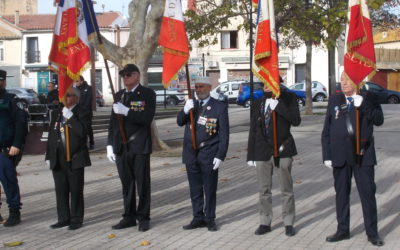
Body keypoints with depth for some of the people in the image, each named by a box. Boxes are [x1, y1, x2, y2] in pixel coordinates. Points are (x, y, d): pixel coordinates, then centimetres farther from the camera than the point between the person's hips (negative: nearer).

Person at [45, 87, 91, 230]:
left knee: (76, 191, 2)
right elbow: (51, 135, 16)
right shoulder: (56, 114, 14)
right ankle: (63, 219, 19)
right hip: (58, 159, 5)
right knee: (61, 190, 9)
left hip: (75, 159, -5)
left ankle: (76, 220, 10)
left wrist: (70, 116, -19)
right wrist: (49, 156, 13)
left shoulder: (82, 113, -4)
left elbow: (82, 132, -21)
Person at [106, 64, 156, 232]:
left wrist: (126, 111, -21)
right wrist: (110, 145, 8)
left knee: (142, 184, 2)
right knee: (127, 184, 10)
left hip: (140, 147, -5)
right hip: (121, 147, 5)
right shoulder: (119, 95, 14)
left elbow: (147, 119, -14)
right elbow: (113, 121, 15)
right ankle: (129, 217, 18)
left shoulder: (147, 94, -2)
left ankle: (143, 218, 11)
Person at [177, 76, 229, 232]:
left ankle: (210, 219, 14)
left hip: (209, 155, -4)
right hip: (191, 155, 4)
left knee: (210, 189, 4)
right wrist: (185, 110, -18)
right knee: (195, 189, 10)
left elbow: (224, 134, -6)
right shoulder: (191, 105, 11)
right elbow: (180, 122, 2)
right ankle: (198, 218, 19)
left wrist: (220, 156, -12)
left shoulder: (220, 107, -4)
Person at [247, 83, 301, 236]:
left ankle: (288, 223, 15)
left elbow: (296, 120, -14)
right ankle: (265, 223, 19)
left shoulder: (288, 98, -1)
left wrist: (278, 105, -20)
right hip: (262, 152, 3)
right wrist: (251, 155, 7)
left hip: (282, 150, -3)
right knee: (264, 190, 9)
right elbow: (253, 131, 10)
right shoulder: (257, 104, 8)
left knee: (286, 189, 5)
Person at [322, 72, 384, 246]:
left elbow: (379, 120, -11)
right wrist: (327, 155, 2)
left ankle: (372, 232, 9)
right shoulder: (334, 100, 8)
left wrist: (362, 105, -22)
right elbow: (326, 130, 7)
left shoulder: (368, 98, 2)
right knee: (341, 193, 10)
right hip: (340, 156, 3)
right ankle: (343, 230, 21)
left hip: (363, 155, -2)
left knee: (368, 193, 1)